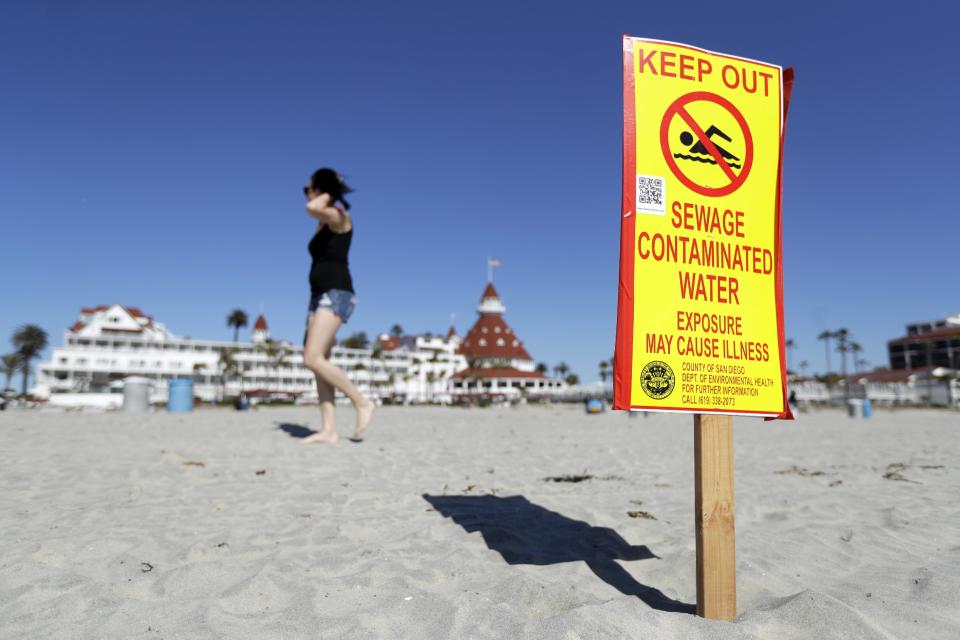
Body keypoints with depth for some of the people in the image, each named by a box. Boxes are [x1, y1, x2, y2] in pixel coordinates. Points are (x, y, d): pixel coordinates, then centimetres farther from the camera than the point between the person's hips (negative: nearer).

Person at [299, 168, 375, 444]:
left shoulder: (339, 216, -5)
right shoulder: (323, 225, 23)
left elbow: (312, 209, -27)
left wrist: (328, 193, -6)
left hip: (335, 294, -9)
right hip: (320, 297, 9)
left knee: (313, 359, -20)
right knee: (319, 362, 0)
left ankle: (362, 402, -10)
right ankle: (328, 430, -2)